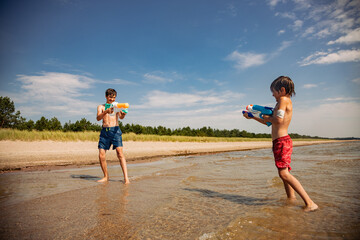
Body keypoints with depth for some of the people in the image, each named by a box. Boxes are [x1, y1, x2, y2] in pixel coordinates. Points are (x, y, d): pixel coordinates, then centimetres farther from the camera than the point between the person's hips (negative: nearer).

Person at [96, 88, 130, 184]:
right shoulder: (101, 107, 15)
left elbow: (121, 117, -5)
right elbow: (98, 118, -4)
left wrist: (123, 114, -29)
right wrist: (106, 112, -23)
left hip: (115, 130, -2)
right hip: (104, 131, 2)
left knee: (120, 153, -15)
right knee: (101, 155, -3)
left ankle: (126, 178, -17)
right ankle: (106, 177, 16)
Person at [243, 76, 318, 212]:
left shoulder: (284, 100, -9)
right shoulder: (285, 102, 22)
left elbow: (279, 120, -25)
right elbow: (268, 122, 27)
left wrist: (268, 118, -5)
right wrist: (252, 117, 27)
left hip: (282, 141, -11)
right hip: (281, 142, 11)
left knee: (284, 173, -16)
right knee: (284, 173, 16)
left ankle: (309, 203, -13)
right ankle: (291, 198, 27)